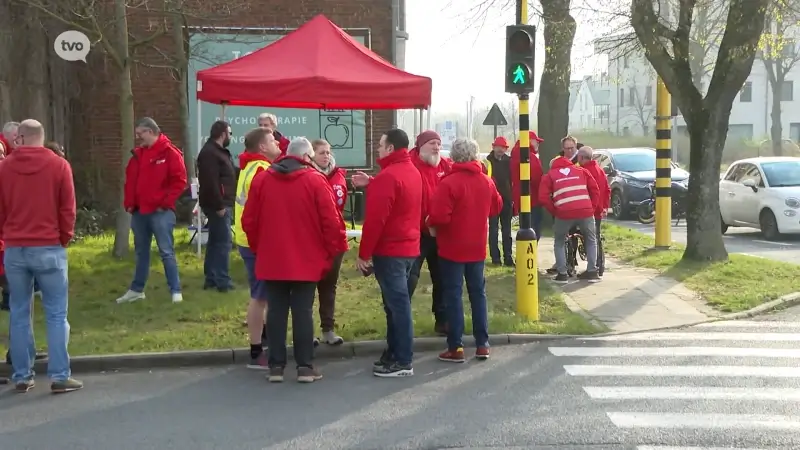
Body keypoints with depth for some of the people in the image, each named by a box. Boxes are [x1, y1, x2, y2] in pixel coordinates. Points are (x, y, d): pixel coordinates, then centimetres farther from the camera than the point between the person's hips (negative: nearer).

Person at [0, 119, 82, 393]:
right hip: (49, 248, -2)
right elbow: (67, 209, -3)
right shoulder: (59, 165, -3)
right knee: (56, 313, 1)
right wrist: (65, 238, 10)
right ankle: (60, 376, -2)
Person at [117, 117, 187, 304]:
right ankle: (136, 289, 25)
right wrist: (129, 203, 7)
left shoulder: (169, 152, -8)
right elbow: (130, 180, 18)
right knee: (141, 252, 16)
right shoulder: (137, 154, 13)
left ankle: (175, 291, 1)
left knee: (166, 252, -5)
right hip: (139, 211, 7)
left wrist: (165, 202, -14)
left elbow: (179, 181, -11)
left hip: (160, 212, -7)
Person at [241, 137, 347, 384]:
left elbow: (249, 220, 5)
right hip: (306, 260, -2)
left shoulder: (261, 180, 3)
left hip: (271, 260, 3)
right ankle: (305, 366, 5)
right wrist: (334, 250, 2)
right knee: (303, 312, 3)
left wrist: (258, 248, 18)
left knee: (276, 312, 8)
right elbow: (331, 220, -10)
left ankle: (276, 366, 11)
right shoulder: (315, 180, -7)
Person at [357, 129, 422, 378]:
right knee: (397, 303, 15)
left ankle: (403, 361, 0)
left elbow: (375, 219, -20)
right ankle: (394, 353, 23)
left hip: (389, 250, -9)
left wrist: (364, 253, -14)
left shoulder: (388, 177, -17)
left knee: (397, 304, -5)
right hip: (408, 247, 9)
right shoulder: (413, 172, 12)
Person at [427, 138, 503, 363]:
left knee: (453, 296, 0)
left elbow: (439, 217, -24)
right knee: (478, 293, 12)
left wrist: (431, 224, -4)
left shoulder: (449, 182, -18)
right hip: (477, 247, 6)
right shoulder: (487, 181, 3)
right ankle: (482, 344, 16)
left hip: (452, 248, -5)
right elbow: (497, 207, 18)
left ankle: (456, 348, 2)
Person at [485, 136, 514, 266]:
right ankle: (495, 257, 7)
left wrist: (512, 197, -2)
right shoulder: (488, 161, -4)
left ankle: (508, 257, 13)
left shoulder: (509, 161, 6)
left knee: (506, 230, 9)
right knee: (493, 229, 3)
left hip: (506, 200, 3)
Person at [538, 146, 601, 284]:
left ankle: (562, 274, 13)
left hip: (564, 213, -2)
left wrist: (554, 211, 14)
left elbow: (543, 197, 5)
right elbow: (595, 190, 15)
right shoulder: (581, 171, 24)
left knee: (559, 243, 21)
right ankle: (592, 271, 20)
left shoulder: (549, 175, 18)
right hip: (585, 212, 2)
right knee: (591, 240, 25)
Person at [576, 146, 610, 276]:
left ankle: (594, 269, -7)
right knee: (596, 239, 16)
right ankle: (600, 268, 22)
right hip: (599, 210, 9)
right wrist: (605, 206, 19)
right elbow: (607, 190, 17)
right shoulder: (599, 170, 13)